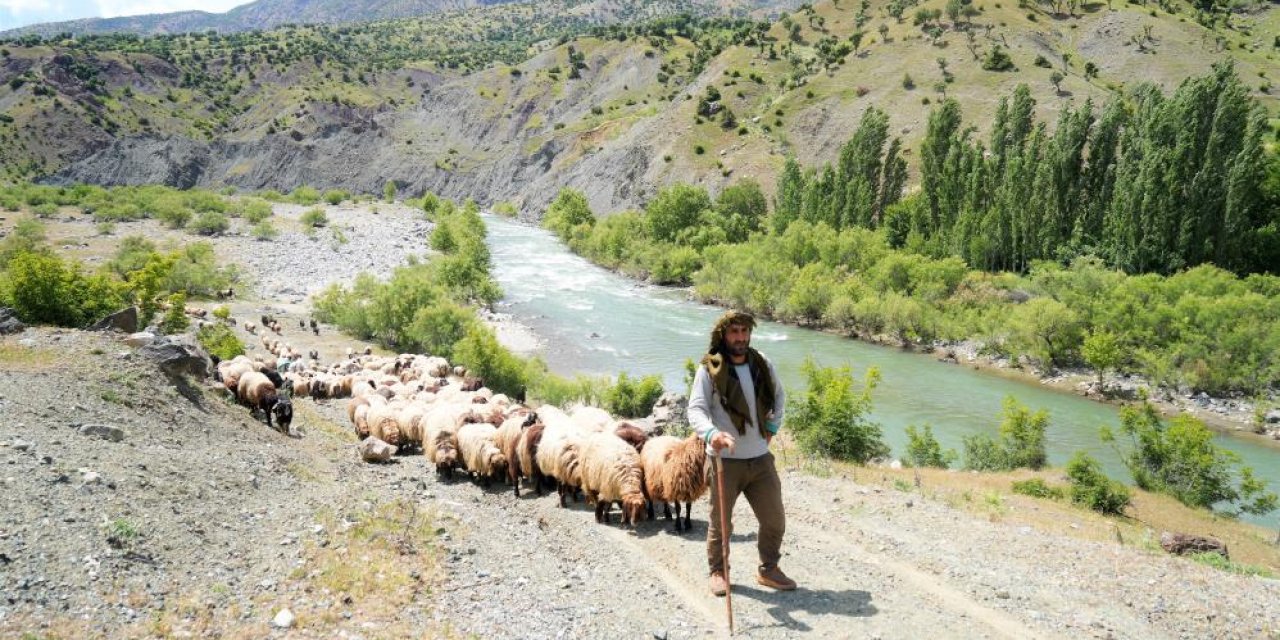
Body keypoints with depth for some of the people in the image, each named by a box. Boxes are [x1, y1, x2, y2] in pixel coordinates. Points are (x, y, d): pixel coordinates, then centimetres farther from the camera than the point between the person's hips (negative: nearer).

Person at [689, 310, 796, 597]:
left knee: (774, 520, 12)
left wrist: (773, 426, 11)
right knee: (720, 523, 9)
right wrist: (710, 433, -40)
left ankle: (768, 570, 32)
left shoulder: (763, 366, 4)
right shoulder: (709, 370, -10)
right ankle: (718, 572, 29)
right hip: (725, 461, -4)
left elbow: (779, 396, 23)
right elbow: (696, 409, -21)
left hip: (760, 459, 4)